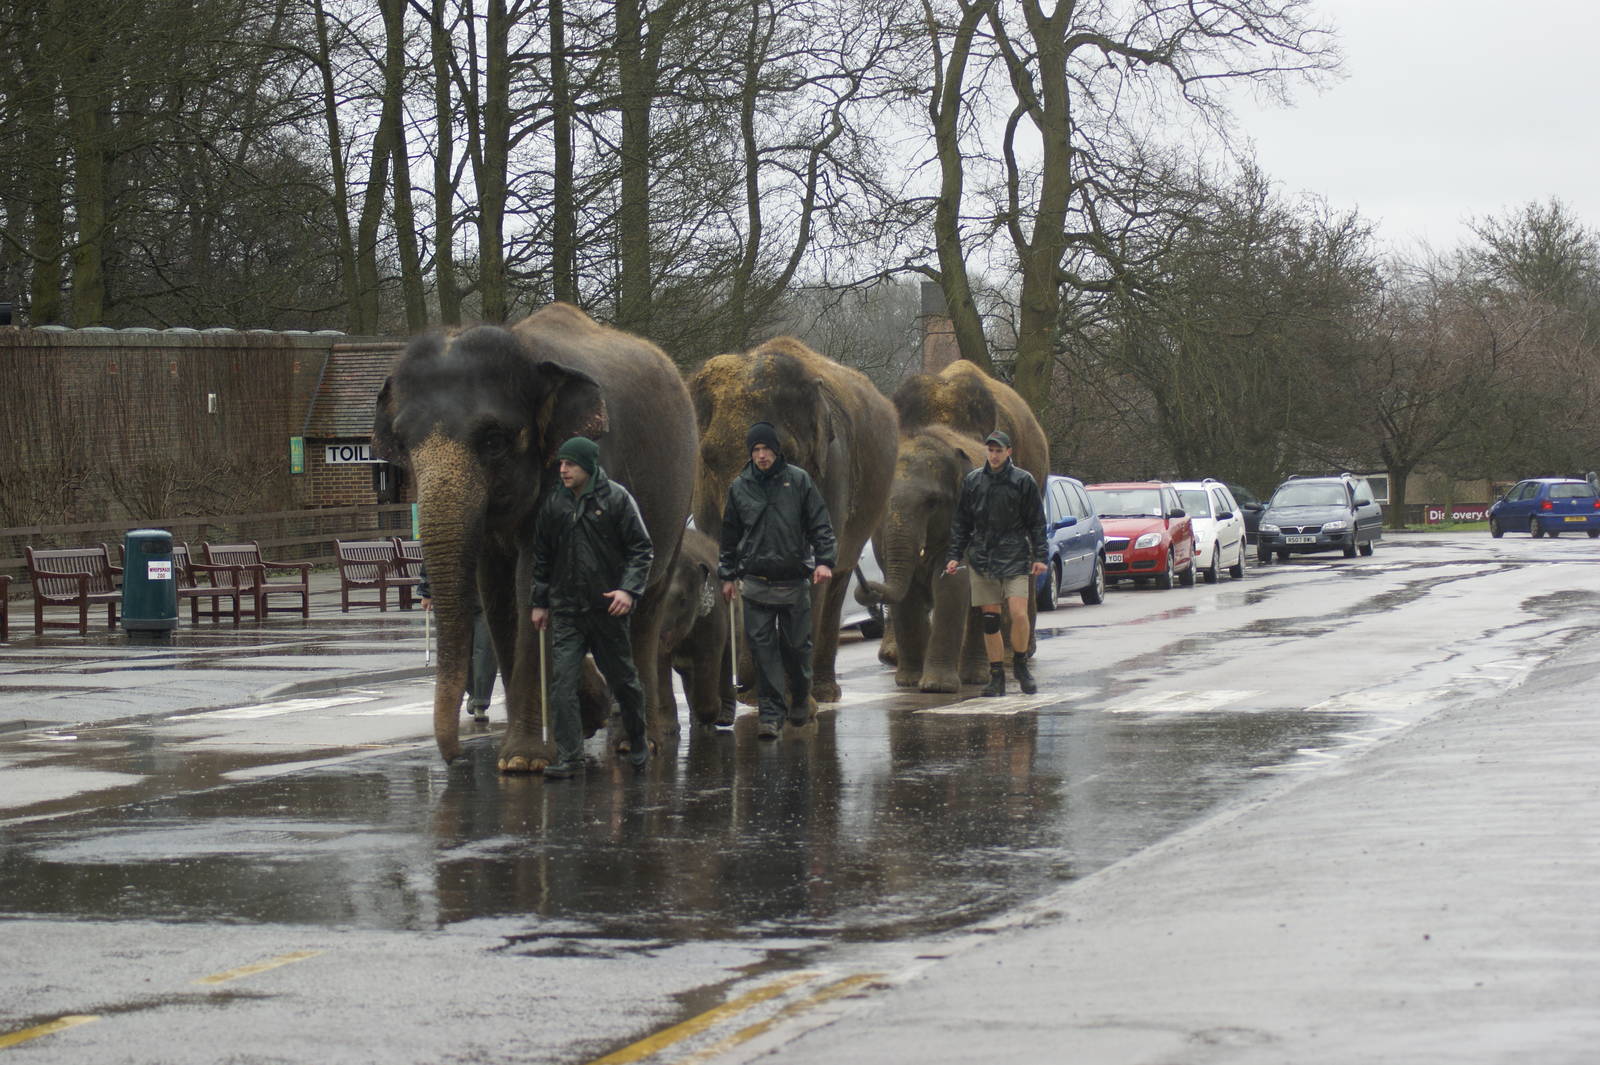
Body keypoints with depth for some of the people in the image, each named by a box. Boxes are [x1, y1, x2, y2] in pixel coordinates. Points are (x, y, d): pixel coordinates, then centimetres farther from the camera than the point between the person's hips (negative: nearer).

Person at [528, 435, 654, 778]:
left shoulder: (616, 498, -4)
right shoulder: (554, 504, 7)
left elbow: (641, 549, -3)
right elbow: (542, 557, 16)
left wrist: (629, 589, -16)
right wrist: (540, 601, 12)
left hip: (608, 608, -2)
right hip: (566, 609, 2)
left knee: (623, 679, 10)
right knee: (562, 682, -10)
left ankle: (638, 742, 30)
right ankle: (568, 756, -9)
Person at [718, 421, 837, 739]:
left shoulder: (798, 480, 0)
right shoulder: (740, 487, 6)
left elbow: (820, 523, 1)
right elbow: (730, 534, 14)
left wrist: (824, 560, -11)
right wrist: (728, 575, 12)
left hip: (794, 581, -1)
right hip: (756, 584, 1)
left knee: (796, 645, 7)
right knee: (762, 647, -6)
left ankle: (800, 698, 32)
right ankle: (771, 713, -4)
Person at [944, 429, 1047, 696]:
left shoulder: (1023, 481, 2)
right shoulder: (972, 481, 9)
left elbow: (1037, 522, 4)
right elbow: (961, 522, 14)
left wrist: (1039, 557, -4)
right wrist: (954, 556, 7)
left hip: (1015, 559, -3)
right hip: (981, 560, 3)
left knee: (1019, 614, -14)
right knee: (989, 619, 2)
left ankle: (1020, 664, 8)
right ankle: (996, 676, 9)